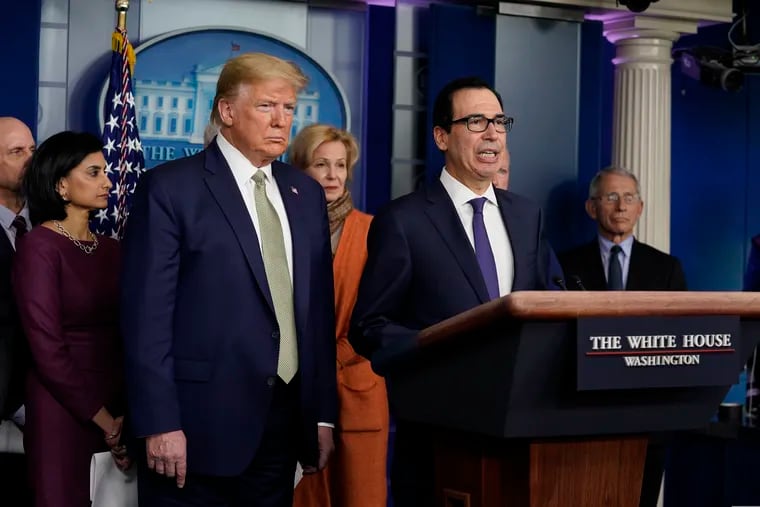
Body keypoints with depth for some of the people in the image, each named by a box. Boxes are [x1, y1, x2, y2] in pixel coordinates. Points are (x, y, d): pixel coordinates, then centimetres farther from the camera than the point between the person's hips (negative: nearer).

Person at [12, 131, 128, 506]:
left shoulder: (110, 249, 10)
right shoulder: (39, 246, -9)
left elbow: (125, 335, 7)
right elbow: (47, 349, -14)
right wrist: (104, 419, -11)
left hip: (119, 409, 6)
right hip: (63, 411, -6)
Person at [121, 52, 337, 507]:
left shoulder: (307, 193, 13)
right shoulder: (171, 188, -5)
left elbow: (319, 309, 14)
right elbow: (147, 314, -9)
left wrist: (324, 413, 10)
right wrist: (160, 423, -15)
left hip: (285, 421, 5)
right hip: (201, 422, -5)